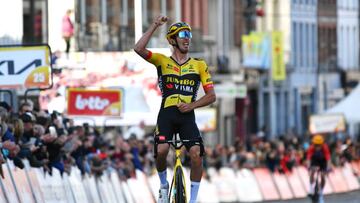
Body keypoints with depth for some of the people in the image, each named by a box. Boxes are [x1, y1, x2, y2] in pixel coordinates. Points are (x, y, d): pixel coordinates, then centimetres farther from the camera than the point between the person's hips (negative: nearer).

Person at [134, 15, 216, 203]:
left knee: (196, 154, -18)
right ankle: (163, 186, 8)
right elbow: (138, 49, -9)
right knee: (161, 151, -23)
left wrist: (192, 105, -10)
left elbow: (211, 95, 7)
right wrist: (155, 25, -8)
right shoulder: (162, 61, 8)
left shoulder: (199, 65, 11)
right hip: (167, 114, -1)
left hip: (187, 116, 1)